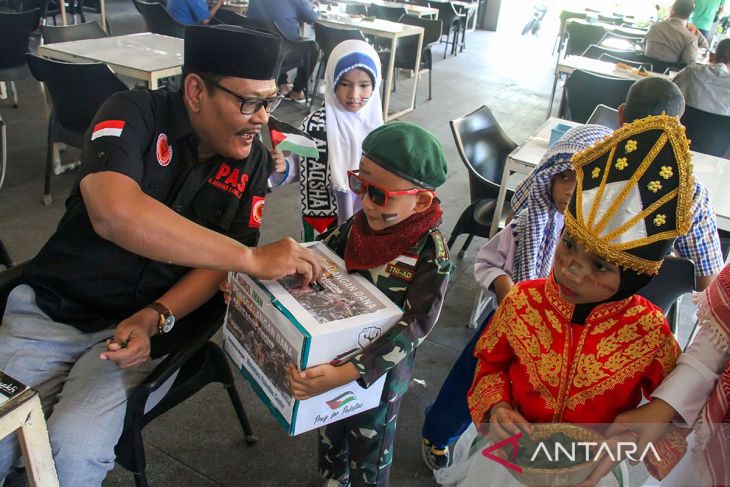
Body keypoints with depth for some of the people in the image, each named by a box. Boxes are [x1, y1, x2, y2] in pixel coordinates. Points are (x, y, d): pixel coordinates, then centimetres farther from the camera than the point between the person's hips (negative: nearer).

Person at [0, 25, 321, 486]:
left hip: (143, 324, 1)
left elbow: (221, 257, -3)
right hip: (51, 308, 0)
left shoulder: (253, 160, -3)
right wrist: (252, 257, -35)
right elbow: (114, 212, -33)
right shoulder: (135, 114, -14)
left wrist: (154, 318, -21)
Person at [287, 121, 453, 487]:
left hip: (380, 372, -5)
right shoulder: (359, 224, -13)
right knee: (330, 430, 30)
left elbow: (416, 325, -34)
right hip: (330, 357, 5)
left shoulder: (432, 255, -28)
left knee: (369, 446, 22)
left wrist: (347, 372, -43)